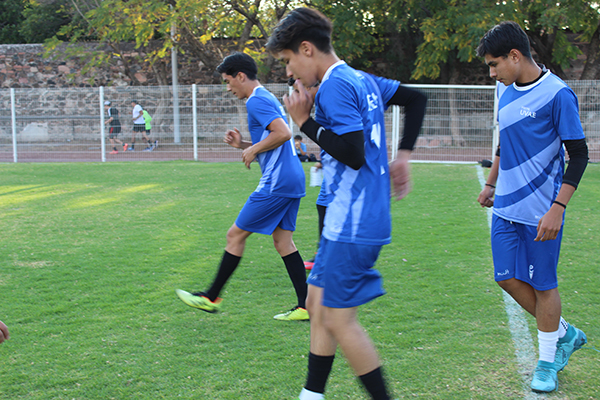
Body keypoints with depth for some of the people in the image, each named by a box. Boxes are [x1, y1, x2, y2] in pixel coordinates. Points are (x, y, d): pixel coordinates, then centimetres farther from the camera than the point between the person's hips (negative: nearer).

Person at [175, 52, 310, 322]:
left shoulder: (257, 101, -12)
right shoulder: (268, 99, 20)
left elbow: (283, 133, -25)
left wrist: (253, 149, -13)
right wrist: (243, 145, 13)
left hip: (277, 184, -10)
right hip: (293, 181, 10)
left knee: (235, 235, 0)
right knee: (282, 241, 10)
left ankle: (211, 298, 11)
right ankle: (304, 307, 8)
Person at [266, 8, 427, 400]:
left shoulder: (335, 86, -16)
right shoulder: (362, 80, 12)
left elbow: (353, 154, -25)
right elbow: (417, 98, 23)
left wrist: (305, 122, -14)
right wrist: (404, 155, 21)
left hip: (353, 225, -10)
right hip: (346, 220, 10)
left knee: (339, 320, -3)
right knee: (318, 303, 16)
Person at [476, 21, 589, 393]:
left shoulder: (557, 94, -14)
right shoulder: (505, 89, 8)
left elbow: (579, 155, -13)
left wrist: (558, 208, -19)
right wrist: (492, 184, 28)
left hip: (541, 212, -7)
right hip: (506, 206, 7)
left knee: (543, 285, 3)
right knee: (508, 278, 7)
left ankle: (548, 362, 22)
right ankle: (566, 334, 28)